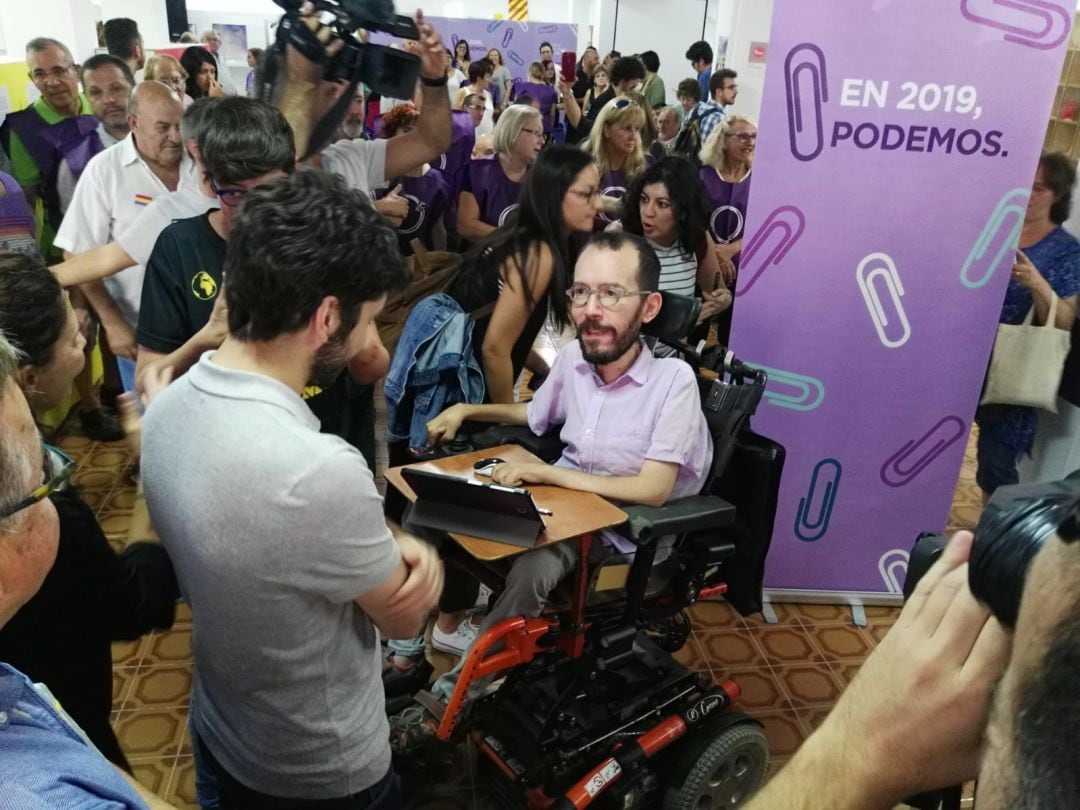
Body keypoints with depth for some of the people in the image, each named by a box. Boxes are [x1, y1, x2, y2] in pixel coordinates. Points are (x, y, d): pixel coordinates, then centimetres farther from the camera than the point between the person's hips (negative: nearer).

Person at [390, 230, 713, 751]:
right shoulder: (572, 358, -3)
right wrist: (467, 410, 6)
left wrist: (544, 474, -24)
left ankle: (451, 695, -13)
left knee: (530, 570, -33)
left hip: (622, 524, -6)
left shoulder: (673, 380, -21)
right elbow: (535, 414, 19)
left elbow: (651, 491, -25)